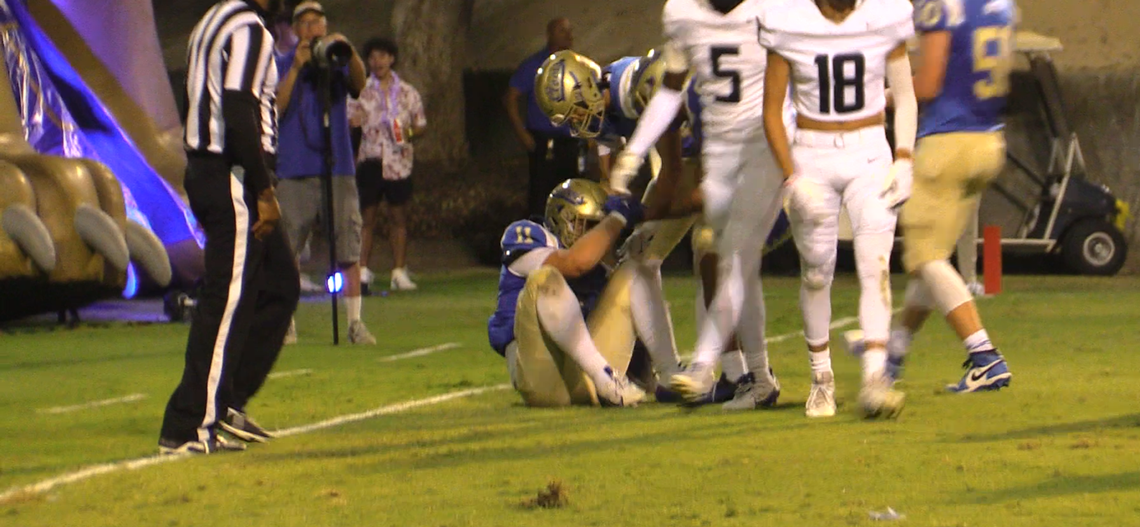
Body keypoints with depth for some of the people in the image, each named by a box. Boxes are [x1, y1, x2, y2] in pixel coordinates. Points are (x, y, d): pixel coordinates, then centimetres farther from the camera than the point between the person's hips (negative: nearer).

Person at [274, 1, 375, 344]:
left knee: (349, 247, -4)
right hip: (296, 170, 0)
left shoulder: (338, 62, 11)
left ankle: (356, 322, -3)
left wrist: (349, 53, -28)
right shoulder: (283, 65, 10)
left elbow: (359, 84, -10)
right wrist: (296, 68, -13)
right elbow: (277, 107, -5)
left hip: (338, 167, 1)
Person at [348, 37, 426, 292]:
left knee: (399, 217, 4)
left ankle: (399, 271, 8)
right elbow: (350, 122, 6)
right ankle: (362, 271, 0)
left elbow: (421, 125, 14)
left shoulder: (407, 93, 11)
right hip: (370, 160, -1)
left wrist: (409, 133, -8)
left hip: (399, 162, 1)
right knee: (366, 216, -3)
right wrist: (353, 122, -17)